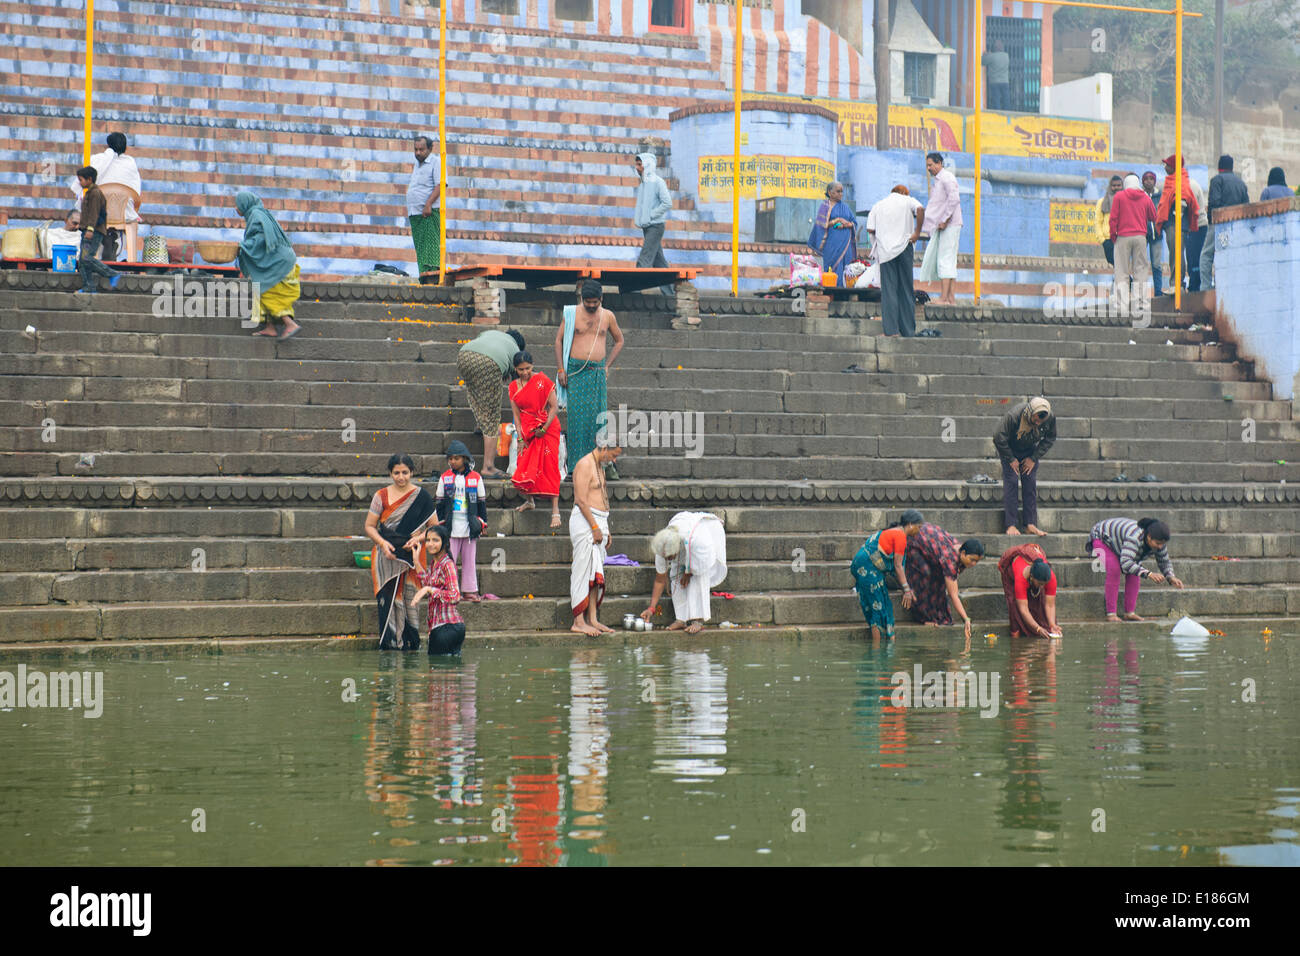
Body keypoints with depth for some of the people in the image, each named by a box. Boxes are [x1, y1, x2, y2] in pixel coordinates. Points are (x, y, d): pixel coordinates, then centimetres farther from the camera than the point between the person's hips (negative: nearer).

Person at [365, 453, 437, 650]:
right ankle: (389, 644, -6)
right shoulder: (381, 496, 6)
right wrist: (382, 543, -11)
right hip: (386, 558, 0)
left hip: (411, 555, 0)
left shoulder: (421, 497, 6)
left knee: (410, 600, -4)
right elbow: (369, 526, 7)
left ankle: (411, 645, 2)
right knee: (387, 601, -7)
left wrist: (418, 538, -12)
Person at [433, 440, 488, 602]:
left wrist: (482, 522, 7)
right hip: (451, 527, 0)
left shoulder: (476, 478, 4)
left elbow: (482, 502, 10)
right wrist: (440, 523, 4)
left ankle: (470, 590, 11)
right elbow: (440, 502, 8)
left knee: (469, 559, 5)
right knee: (449, 559, -2)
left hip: (470, 526, 1)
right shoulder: (445, 478, 4)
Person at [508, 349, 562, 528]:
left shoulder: (542, 380, -8)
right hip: (527, 431, 5)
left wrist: (544, 429, -13)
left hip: (547, 429, -5)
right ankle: (529, 501, 24)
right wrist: (520, 439, -1)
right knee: (524, 468, 0)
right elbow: (516, 415, 7)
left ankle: (555, 510, -12)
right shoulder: (514, 387, 6)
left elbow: (554, 407, -10)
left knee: (549, 467, -10)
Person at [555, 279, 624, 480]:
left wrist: (607, 366, 11)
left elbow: (619, 341, 22)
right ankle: (576, 466, -3)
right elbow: (558, 340, 6)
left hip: (598, 372, 2)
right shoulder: (572, 314, 2)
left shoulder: (607, 316, 8)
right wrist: (560, 369, -1)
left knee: (600, 416, -3)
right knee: (577, 416, -6)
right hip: (576, 371, -2)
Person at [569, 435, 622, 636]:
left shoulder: (600, 466, 20)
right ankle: (578, 622, -9)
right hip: (585, 522, -10)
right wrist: (595, 527, -18)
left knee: (596, 574, 8)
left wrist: (606, 530, 20)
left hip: (598, 522, 10)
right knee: (583, 572, -9)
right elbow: (581, 500, -17)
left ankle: (593, 619, 10)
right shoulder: (585, 465, -11)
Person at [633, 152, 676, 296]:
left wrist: (650, 216, -15)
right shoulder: (643, 183, 15)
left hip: (655, 226, -9)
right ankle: (669, 292, 14)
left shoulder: (657, 182, -10)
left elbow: (667, 203, -16)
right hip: (646, 227, 9)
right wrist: (637, 217, 10)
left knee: (644, 259, -15)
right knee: (658, 261, 10)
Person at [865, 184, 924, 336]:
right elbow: (920, 209, -14)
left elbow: (870, 229, 1)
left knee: (888, 290, -1)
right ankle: (908, 331, 7)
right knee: (906, 289, 6)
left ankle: (891, 329, -10)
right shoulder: (907, 200, 9)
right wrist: (917, 232, -6)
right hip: (904, 248, -1)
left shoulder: (878, 206, 15)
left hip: (885, 251, 1)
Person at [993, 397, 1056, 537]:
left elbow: (1050, 439, -5)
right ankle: (1010, 525, -11)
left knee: (1031, 484, -4)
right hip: (1010, 449, -3)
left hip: (1030, 451, 3)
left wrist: (1033, 458, -10)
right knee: (1011, 483, -12)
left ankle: (1031, 524, -1)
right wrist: (1011, 459, -17)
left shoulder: (1050, 418, -24)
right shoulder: (1014, 416, -37)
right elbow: (999, 438, -26)